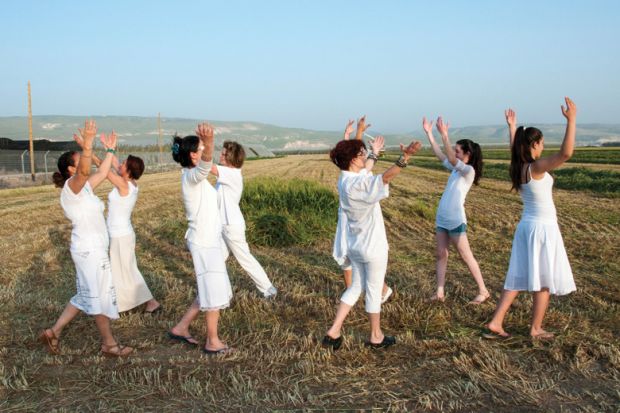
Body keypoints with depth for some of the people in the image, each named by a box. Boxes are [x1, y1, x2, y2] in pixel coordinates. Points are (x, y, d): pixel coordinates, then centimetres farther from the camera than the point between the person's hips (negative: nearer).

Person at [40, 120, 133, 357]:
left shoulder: (84, 187, 10)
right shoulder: (71, 187, -15)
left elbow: (102, 173, 25)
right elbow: (84, 171, -36)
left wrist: (110, 150, 27)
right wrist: (87, 145, -50)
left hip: (93, 248, 9)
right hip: (89, 249, -9)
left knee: (87, 296, 18)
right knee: (100, 296, 3)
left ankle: (54, 332, 23)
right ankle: (109, 344, 16)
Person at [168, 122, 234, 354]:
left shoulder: (195, 177, 10)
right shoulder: (191, 176, -20)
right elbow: (205, 165, -45)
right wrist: (209, 143, -61)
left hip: (208, 241, 10)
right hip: (204, 243, -10)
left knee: (210, 291, 18)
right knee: (214, 292, 1)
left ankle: (181, 328, 26)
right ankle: (213, 342, 13)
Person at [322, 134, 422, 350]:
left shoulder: (346, 180, 1)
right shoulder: (356, 185, -27)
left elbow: (365, 173, 24)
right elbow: (385, 177, -45)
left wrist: (374, 153, 38)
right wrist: (405, 156, -56)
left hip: (355, 246, 9)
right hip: (373, 247, -9)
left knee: (355, 287, 20)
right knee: (374, 292, 9)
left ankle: (334, 332, 17)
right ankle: (376, 337, 27)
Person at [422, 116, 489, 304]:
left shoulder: (469, 171, -11)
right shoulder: (455, 169, 12)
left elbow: (452, 159, -27)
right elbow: (440, 155, 14)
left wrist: (445, 135, -33)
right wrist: (429, 133, 10)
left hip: (456, 220, -9)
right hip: (441, 219, 9)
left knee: (466, 257, 0)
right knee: (441, 255, 6)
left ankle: (483, 291, 11)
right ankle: (440, 292, 9)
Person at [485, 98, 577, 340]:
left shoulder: (517, 167, 2)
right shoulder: (537, 167, -19)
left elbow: (514, 149, 25)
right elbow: (566, 153, -32)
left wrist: (512, 127, 31)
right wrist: (571, 120, -28)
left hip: (526, 227, 7)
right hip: (543, 229, -7)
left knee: (518, 278, 12)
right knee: (544, 282, 7)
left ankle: (495, 323, 9)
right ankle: (536, 329, 17)